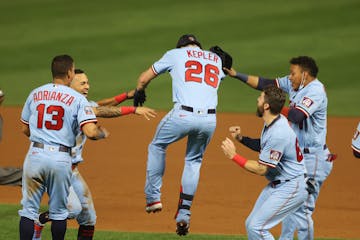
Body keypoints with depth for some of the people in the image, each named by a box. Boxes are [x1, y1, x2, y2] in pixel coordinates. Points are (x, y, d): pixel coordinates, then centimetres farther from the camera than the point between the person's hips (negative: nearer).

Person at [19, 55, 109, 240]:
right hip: (61, 157, -2)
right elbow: (90, 132, -14)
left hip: (35, 154, 2)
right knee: (58, 211, 11)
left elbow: (25, 130, 16)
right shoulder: (77, 99, -3)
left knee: (29, 209, 5)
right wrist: (103, 133, 8)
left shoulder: (35, 94, 8)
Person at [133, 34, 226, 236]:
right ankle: (184, 214, 15)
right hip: (209, 120, 3)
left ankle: (153, 197, 17)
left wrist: (138, 94, 41)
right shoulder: (216, 59, 23)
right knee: (194, 161, 22)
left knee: (157, 146, 23)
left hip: (184, 115, -3)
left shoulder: (175, 54, 15)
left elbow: (144, 78, 21)